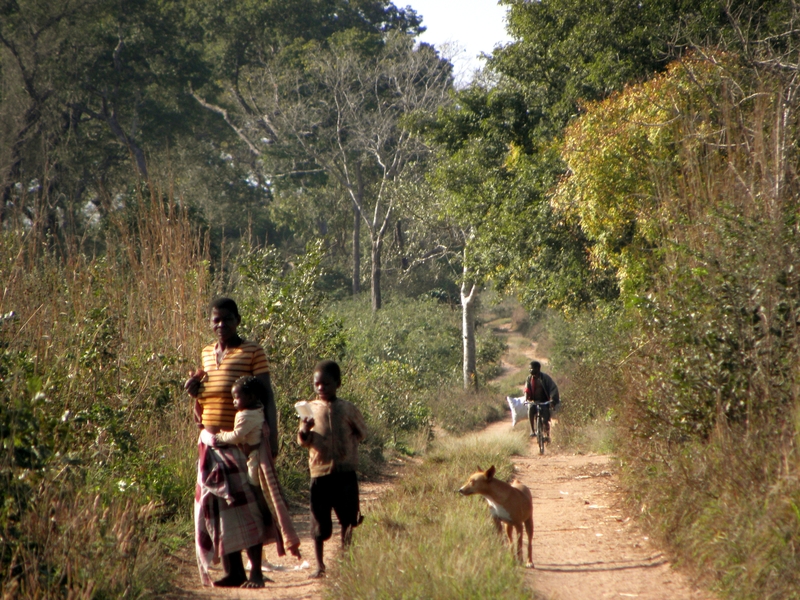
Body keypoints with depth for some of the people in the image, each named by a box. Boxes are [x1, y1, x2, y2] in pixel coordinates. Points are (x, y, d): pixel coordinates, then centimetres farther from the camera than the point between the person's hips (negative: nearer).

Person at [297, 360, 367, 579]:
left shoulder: (347, 408, 2)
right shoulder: (310, 408, 3)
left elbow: (361, 433, 13)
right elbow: (302, 441, 0)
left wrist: (348, 444, -1)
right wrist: (304, 431, -20)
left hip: (345, 471, 0)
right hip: (320, 471, 0)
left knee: (348, 518, 3)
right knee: (319, 520, 3)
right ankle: (319, 565, 10)